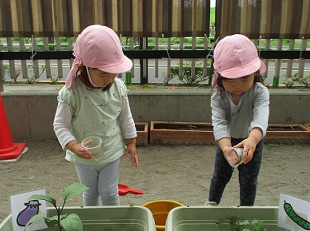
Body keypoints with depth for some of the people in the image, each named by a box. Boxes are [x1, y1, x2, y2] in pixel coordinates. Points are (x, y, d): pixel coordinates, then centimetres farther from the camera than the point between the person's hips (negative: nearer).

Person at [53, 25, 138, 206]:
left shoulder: (118, 88, -14)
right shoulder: (71, 92, -24)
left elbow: (126, 118, -1)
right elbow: (61, 125, -17)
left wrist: (131, 143, 5)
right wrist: (74, 146, -32)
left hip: (112, 152, 1)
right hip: (84, 157, -1)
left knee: (109, 193, 14)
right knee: (90, 193, 20)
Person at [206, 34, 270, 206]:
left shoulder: (260, 93, -29)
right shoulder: (218, 97, -26)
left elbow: (260, 118, -45)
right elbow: (219, 123, -37)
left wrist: (252, 140, -66)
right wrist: (226, 148, -57)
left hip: (252, 140, -1)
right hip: (227, 141, 1)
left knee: (248, 180, 11)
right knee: (220, 175, 17)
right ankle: (212, 203, 41)